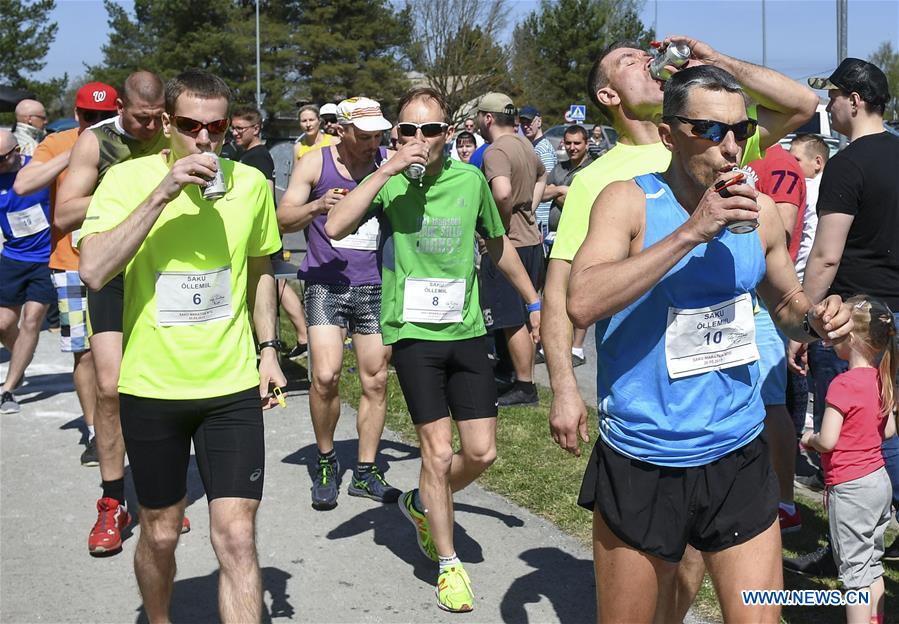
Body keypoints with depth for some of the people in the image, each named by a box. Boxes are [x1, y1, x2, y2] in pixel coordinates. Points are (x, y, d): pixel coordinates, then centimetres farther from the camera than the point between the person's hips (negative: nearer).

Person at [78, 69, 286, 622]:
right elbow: (94, 271, -25)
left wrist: (268, 348, 7)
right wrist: (162, 193, -29)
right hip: (152, 386, -1)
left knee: (237, 537, -6)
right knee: (161, 533, 15)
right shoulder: (128, 178, -10)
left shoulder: (250, 182, -1)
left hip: (233, 386, 1)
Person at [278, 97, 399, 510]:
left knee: (375, 381, 4)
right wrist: (317, 205, -21)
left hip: (376, 288, 2)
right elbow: (283, 219, -3)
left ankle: (365, 472, 18)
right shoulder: (316, 163, -2)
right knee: (325, 376, -13)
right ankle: (326, 462, 11)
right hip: (326, 285, -2)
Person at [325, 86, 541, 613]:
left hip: (467, 332, 3)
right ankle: (449, 565, 15)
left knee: (481, 453, 5)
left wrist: (534, 301, 24)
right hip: (414, 332, -3)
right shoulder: (389, 183, -5)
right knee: (439, 451, -3)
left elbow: (499, 245, 18)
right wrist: (387, 171, -24)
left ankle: (421, 503, 36)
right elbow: (336, 227, -23)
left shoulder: (470, 180, 3)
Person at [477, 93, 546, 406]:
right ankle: (521, 376, 26)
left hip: (507, 244, -9)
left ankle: (525, 387, 4)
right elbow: (541, 176, 31)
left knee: (513, 320, -2)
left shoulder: (496, 151, -17)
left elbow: (502, 191, -36)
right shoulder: (524, 144, 11)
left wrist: (499, 222, -19)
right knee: (524, 316, 16)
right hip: (532, 239, 9)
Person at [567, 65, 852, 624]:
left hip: (739, 458, 4)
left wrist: (814, 320, -3)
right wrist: (691, 231, -26)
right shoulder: (629, 201, -9)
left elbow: (785, 301, 21)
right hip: (642, 467, -3)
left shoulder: (758, 213, 4)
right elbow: (582, 304, -25)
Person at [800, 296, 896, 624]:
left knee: (854, 569, 0)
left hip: (850, 489, -8)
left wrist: (809, 438, -4)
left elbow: (827, 440, -23)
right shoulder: (882, 380, 3)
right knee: (872, 564, 19)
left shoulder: (843, 384, -22)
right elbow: (889, 430, 11)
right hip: (880, 481, 8)